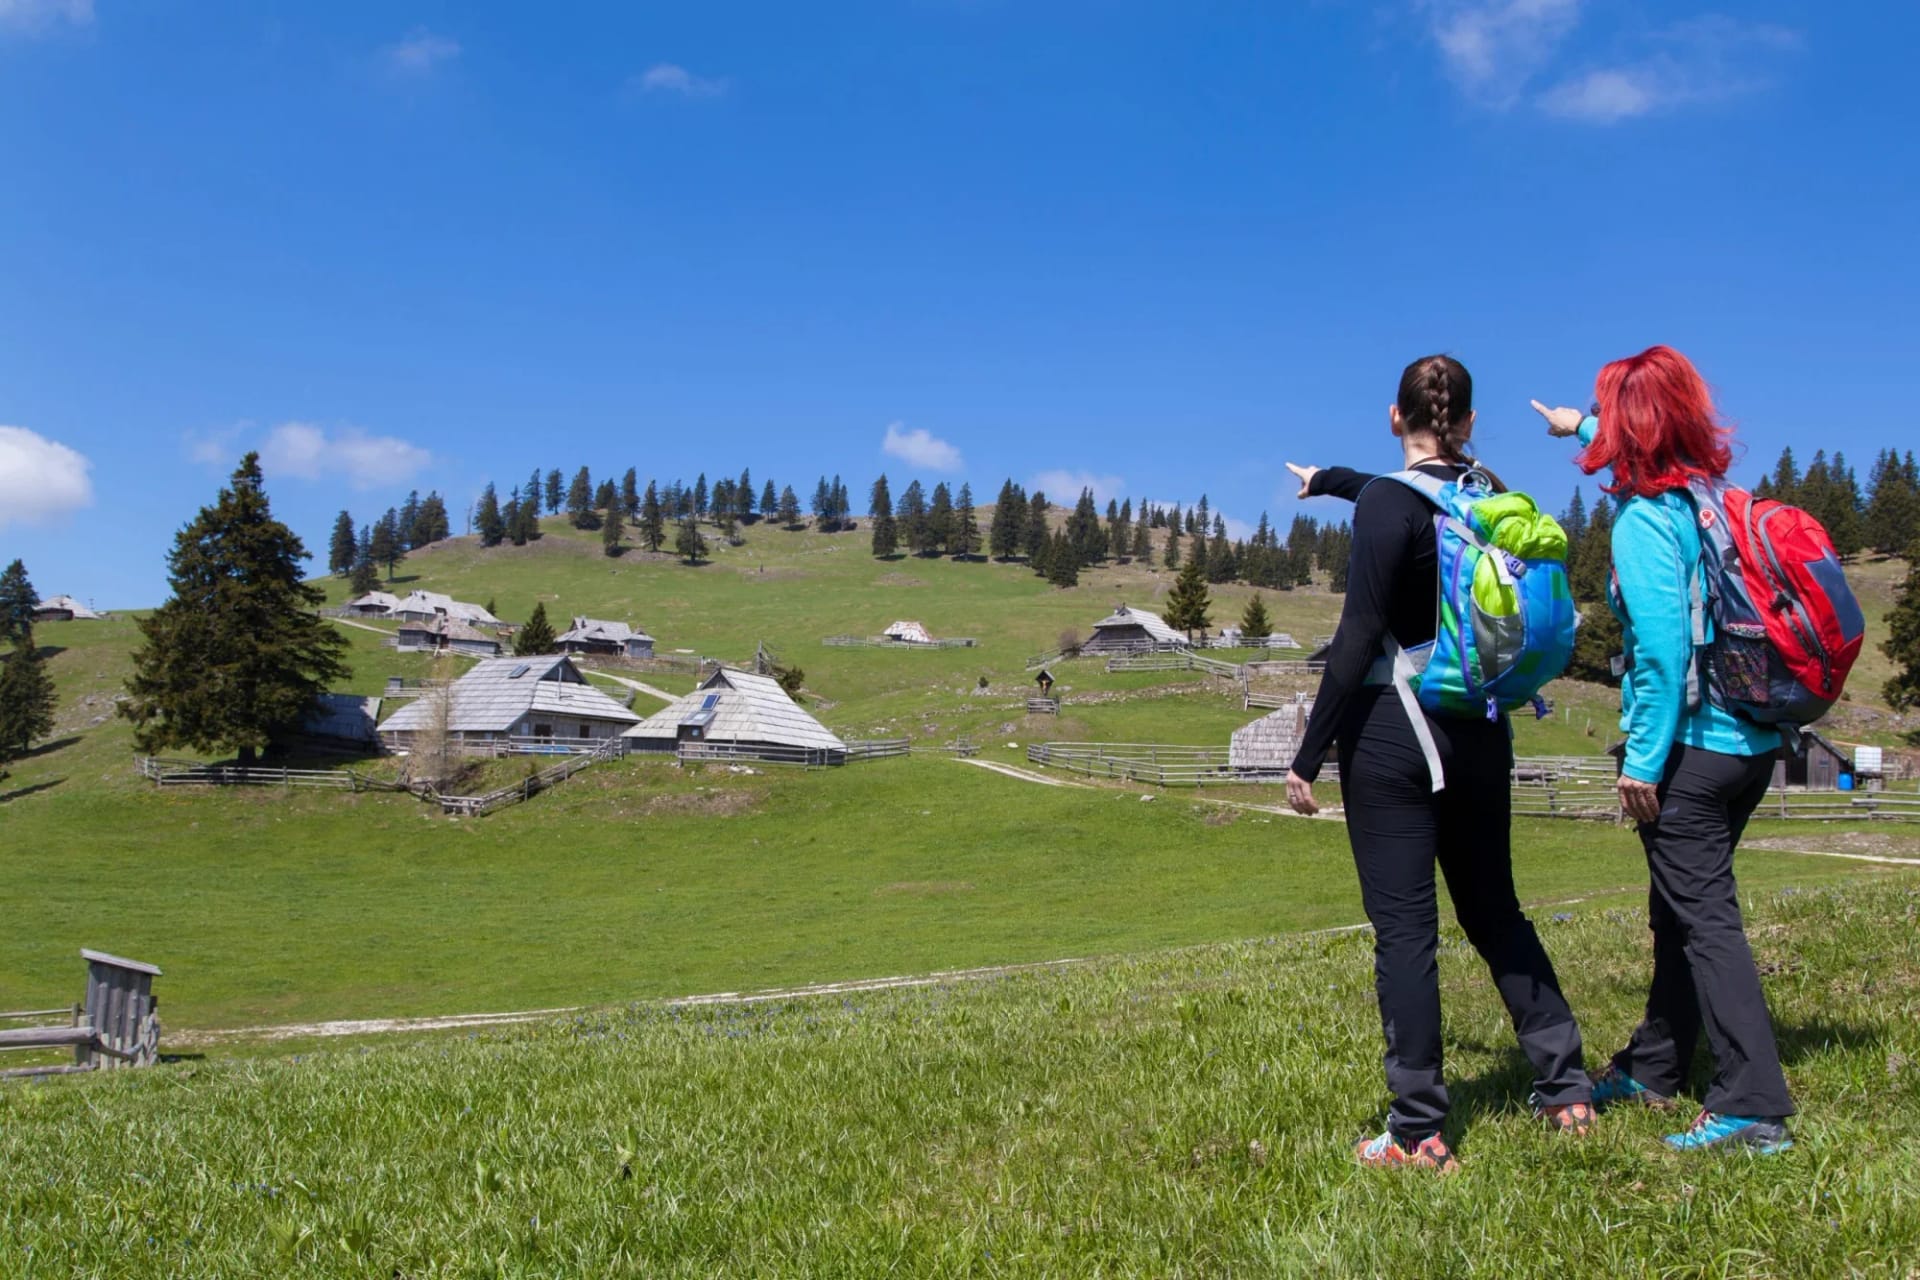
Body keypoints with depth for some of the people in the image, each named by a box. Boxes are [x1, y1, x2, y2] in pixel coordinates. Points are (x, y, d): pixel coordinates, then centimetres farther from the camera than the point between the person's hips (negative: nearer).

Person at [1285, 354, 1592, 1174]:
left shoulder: (1387, 505, -13)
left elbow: (1358, 639, -17)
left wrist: (1309, 756, -12)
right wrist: (1326, 480, 47)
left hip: (1394, 730, -7)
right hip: (1480, 734, 7)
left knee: (1404, 928, -2)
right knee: (1495, 910, 19)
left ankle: (1417, 1133, 2)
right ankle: (1565, 1085, 23)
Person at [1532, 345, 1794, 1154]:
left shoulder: (1645, 519, -15)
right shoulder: (1715, 495, 9)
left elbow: (1663, 646, -21)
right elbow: (1639, 453, 32)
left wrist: (1643, 757, -16)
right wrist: (1581, 428, 47)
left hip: (1691, 747, -9)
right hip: (1753, 743, 9)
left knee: (1703, 919, -4)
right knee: (1683, 910, 19)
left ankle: (1752, 1108, -4)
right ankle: (1653, 1068, 33)